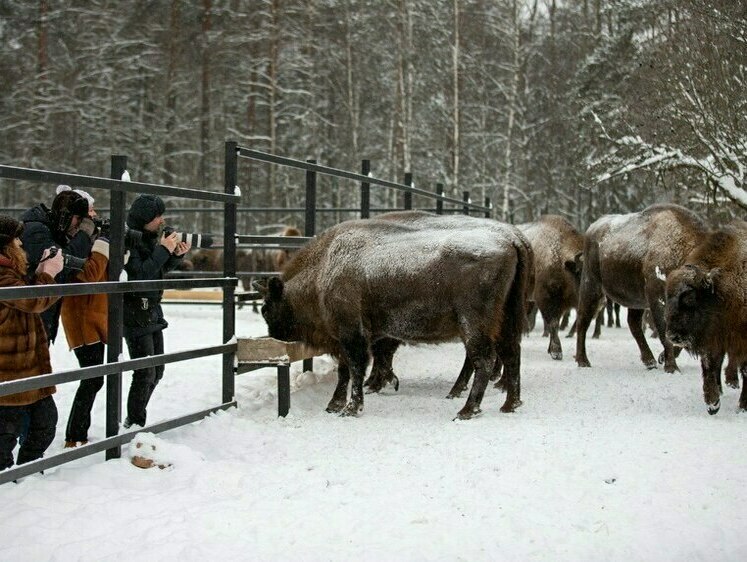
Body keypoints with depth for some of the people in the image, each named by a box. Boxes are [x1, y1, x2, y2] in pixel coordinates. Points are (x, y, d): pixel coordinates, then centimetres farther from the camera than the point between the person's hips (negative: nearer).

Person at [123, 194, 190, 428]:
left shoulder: (151, 238, 7)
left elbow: (162, 269, 19)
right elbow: (140, 274, -27)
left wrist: (177, 254, 1)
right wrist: (164, 250, -23)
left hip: (153, 312, 9)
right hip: (136, 315, -9)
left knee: (157, 370, 14)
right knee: (145, 373, -8)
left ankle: (136, 418, 26)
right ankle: (134, 424, 3)